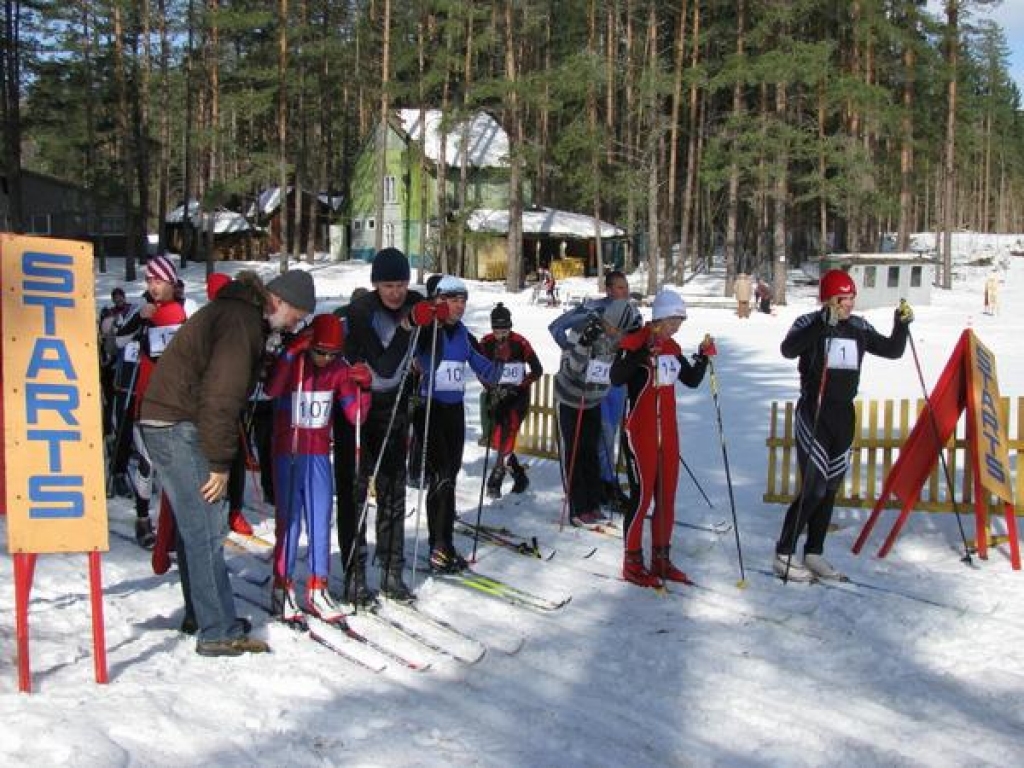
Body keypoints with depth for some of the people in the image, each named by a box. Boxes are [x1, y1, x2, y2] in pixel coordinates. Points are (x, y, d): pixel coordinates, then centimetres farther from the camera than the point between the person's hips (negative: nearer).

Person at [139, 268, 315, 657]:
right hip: (179, 430, -11)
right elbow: (221, 396, -21)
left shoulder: (238, 311, 17)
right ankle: (218, 633, -6)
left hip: (169, 424, 11)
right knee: (207, 530, -9)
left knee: (194, 526, 17)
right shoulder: (241, 320, -16)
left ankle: (201, 613, 28)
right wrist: (220, 463, -17)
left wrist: (220, 458, 18)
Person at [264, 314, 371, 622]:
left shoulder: (339, 369, -1)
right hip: (287, 455, -4)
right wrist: (292, 353, -39)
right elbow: (272, 390, -33)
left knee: (321, 523, 4)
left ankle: (317, 589, 12)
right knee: (289, 521, -2)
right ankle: (282, 588, 9)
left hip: (320, 456, 4)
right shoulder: (292, 362, -11)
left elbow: (356, 416, -2)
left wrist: (363, 387, -18)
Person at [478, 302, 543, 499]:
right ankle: (519, 476, 18)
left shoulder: (520, 343, -12)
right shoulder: (486, 343, -3)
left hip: (517, 395, -4)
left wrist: (519, 386, -15)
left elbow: (537, 370, -6)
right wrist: (492, 388, -16)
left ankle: (495, 482, -17)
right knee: (495, 439, 1)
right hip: (495, 394, 4)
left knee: (506, 438, -19)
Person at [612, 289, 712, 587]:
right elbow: (616, 377, -25)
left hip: (668, 433, 7)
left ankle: (661, 560, 22)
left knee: (667, 497, 11)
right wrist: (643, 354, -36)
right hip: (640, 432, -7)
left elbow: (692, 380, 19)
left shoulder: (672, 348, 10)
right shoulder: (635, 342, -11)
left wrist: (703, 356, 3)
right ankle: (632, 564, 8)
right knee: (642, 496, -3)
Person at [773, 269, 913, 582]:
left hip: (844, 413, 6)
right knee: (814, 488, -11)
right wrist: (824, 323, -38)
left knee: (830, 488, 10)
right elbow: (789, 350, -29)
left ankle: (814, 554, 20)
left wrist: (902, 324, -5)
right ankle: (783, 555, -1)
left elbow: (892, 350, 12)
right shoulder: (809, 324, -10)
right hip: (813, 412, -6)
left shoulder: (859, 327, 8)